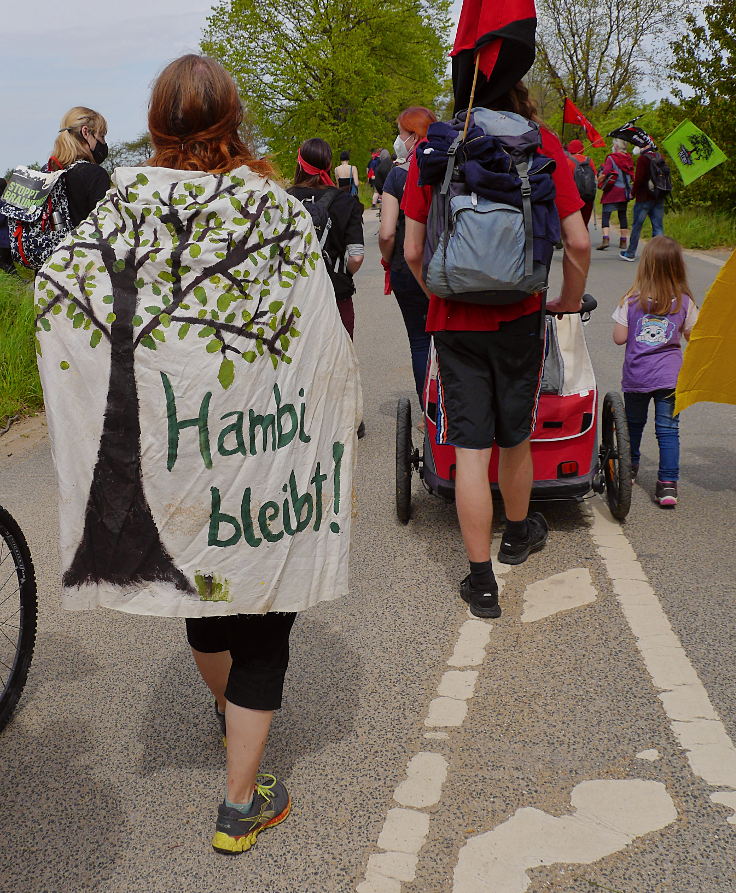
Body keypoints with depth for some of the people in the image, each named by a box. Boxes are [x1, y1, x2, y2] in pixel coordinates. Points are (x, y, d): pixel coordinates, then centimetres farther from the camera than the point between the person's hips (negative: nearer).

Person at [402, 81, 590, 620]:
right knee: (515, 438, 18)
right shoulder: (543, 145, -3)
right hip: (519, 317, 0)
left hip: (454, 320, 0)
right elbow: (578, 242, -5)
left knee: (470, 449, 2)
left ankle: (481, 582, 7)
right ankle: (518, 535, 42)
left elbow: (412, 251, 1)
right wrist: (570, 299, 12)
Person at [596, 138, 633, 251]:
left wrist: (598, 182, -4)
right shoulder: (628, 159, 8)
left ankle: (605, 239, -21)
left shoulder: (611, 158, -8)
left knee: (606, 214, -6)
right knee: (623, 215, 11)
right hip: (625, 191, 5)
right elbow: (632, 175, 12)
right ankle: (623, 241, 12)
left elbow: (605, 173, -16)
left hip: (612, 191, -5)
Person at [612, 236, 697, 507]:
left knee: (634, 422, 20)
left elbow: (619, 337, -5)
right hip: (670, 376, 0)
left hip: (636, 375, 0)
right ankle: (668, 484, -6)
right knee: (668, 429, 1)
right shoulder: (684, 302, -3)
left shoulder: (631, 301, -7)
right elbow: (693, 337, 6)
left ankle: (630, 467, 39)